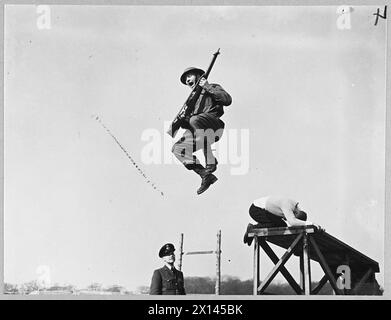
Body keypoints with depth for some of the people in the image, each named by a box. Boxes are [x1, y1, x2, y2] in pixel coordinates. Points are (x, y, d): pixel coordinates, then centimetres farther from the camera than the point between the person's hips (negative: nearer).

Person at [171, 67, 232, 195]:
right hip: (197, 132, 7)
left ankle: (211, 161, -27)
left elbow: (227, 100, -8)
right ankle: (206, 176, -8)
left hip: (214, 127, -7)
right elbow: (187, 120, 27)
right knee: (177, 148, -8)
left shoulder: (213, 88, 13)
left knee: (195, 120, -36)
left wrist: (207, 86, -5)